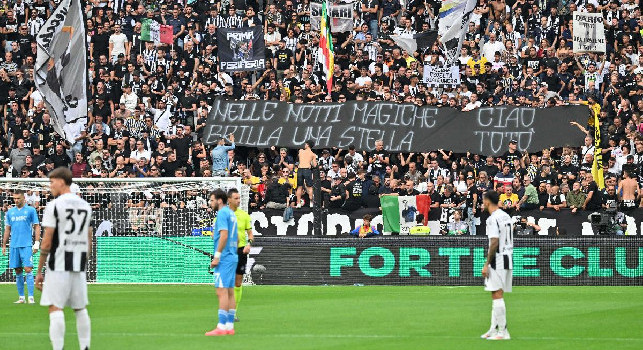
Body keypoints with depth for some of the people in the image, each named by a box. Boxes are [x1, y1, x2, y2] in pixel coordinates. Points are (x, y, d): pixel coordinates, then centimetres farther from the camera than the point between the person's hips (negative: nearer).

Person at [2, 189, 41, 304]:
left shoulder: (30, 210, 2)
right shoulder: (10, 212, 13)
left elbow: (37, 227, 1)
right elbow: (7, 229, 18)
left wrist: (37, 243, -7)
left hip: (26, 245, -4)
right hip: (14, 246, 4)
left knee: (28, 269, -12)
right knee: (18, 271, 6)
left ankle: (31, 297, -12)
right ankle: (21, 297, 11)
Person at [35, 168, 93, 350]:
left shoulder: (54, 206, -7)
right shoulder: (86, 206, 11)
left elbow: (47, 242, -9)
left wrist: (39, 271, -4)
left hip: (59, 266, -6)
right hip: (79, 266, 6)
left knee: (55, 308, -6)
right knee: (80, 309, 13)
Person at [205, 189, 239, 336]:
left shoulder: (222, 213, -11)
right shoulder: (231, 213, 18)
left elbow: (224, 235, -20)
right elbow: (236, 238, 23)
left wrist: (217, 256, -19)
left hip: (224, 258, -10)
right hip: (232, 257, 10)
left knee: (222, 291, -11)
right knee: (230, 292, 9)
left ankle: (221, 327, -14)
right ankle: (230, 326, 9)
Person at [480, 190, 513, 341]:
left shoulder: (493, 219, -14)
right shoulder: (506, 216, 14)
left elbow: (494, 243, -20)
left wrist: (486, 264, -17)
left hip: (497, 260, -9)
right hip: (508, 259, 9)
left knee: (497, 295, -7)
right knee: (496, 296, 15)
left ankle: (503, 332, -8)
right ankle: (493, 329, 20)